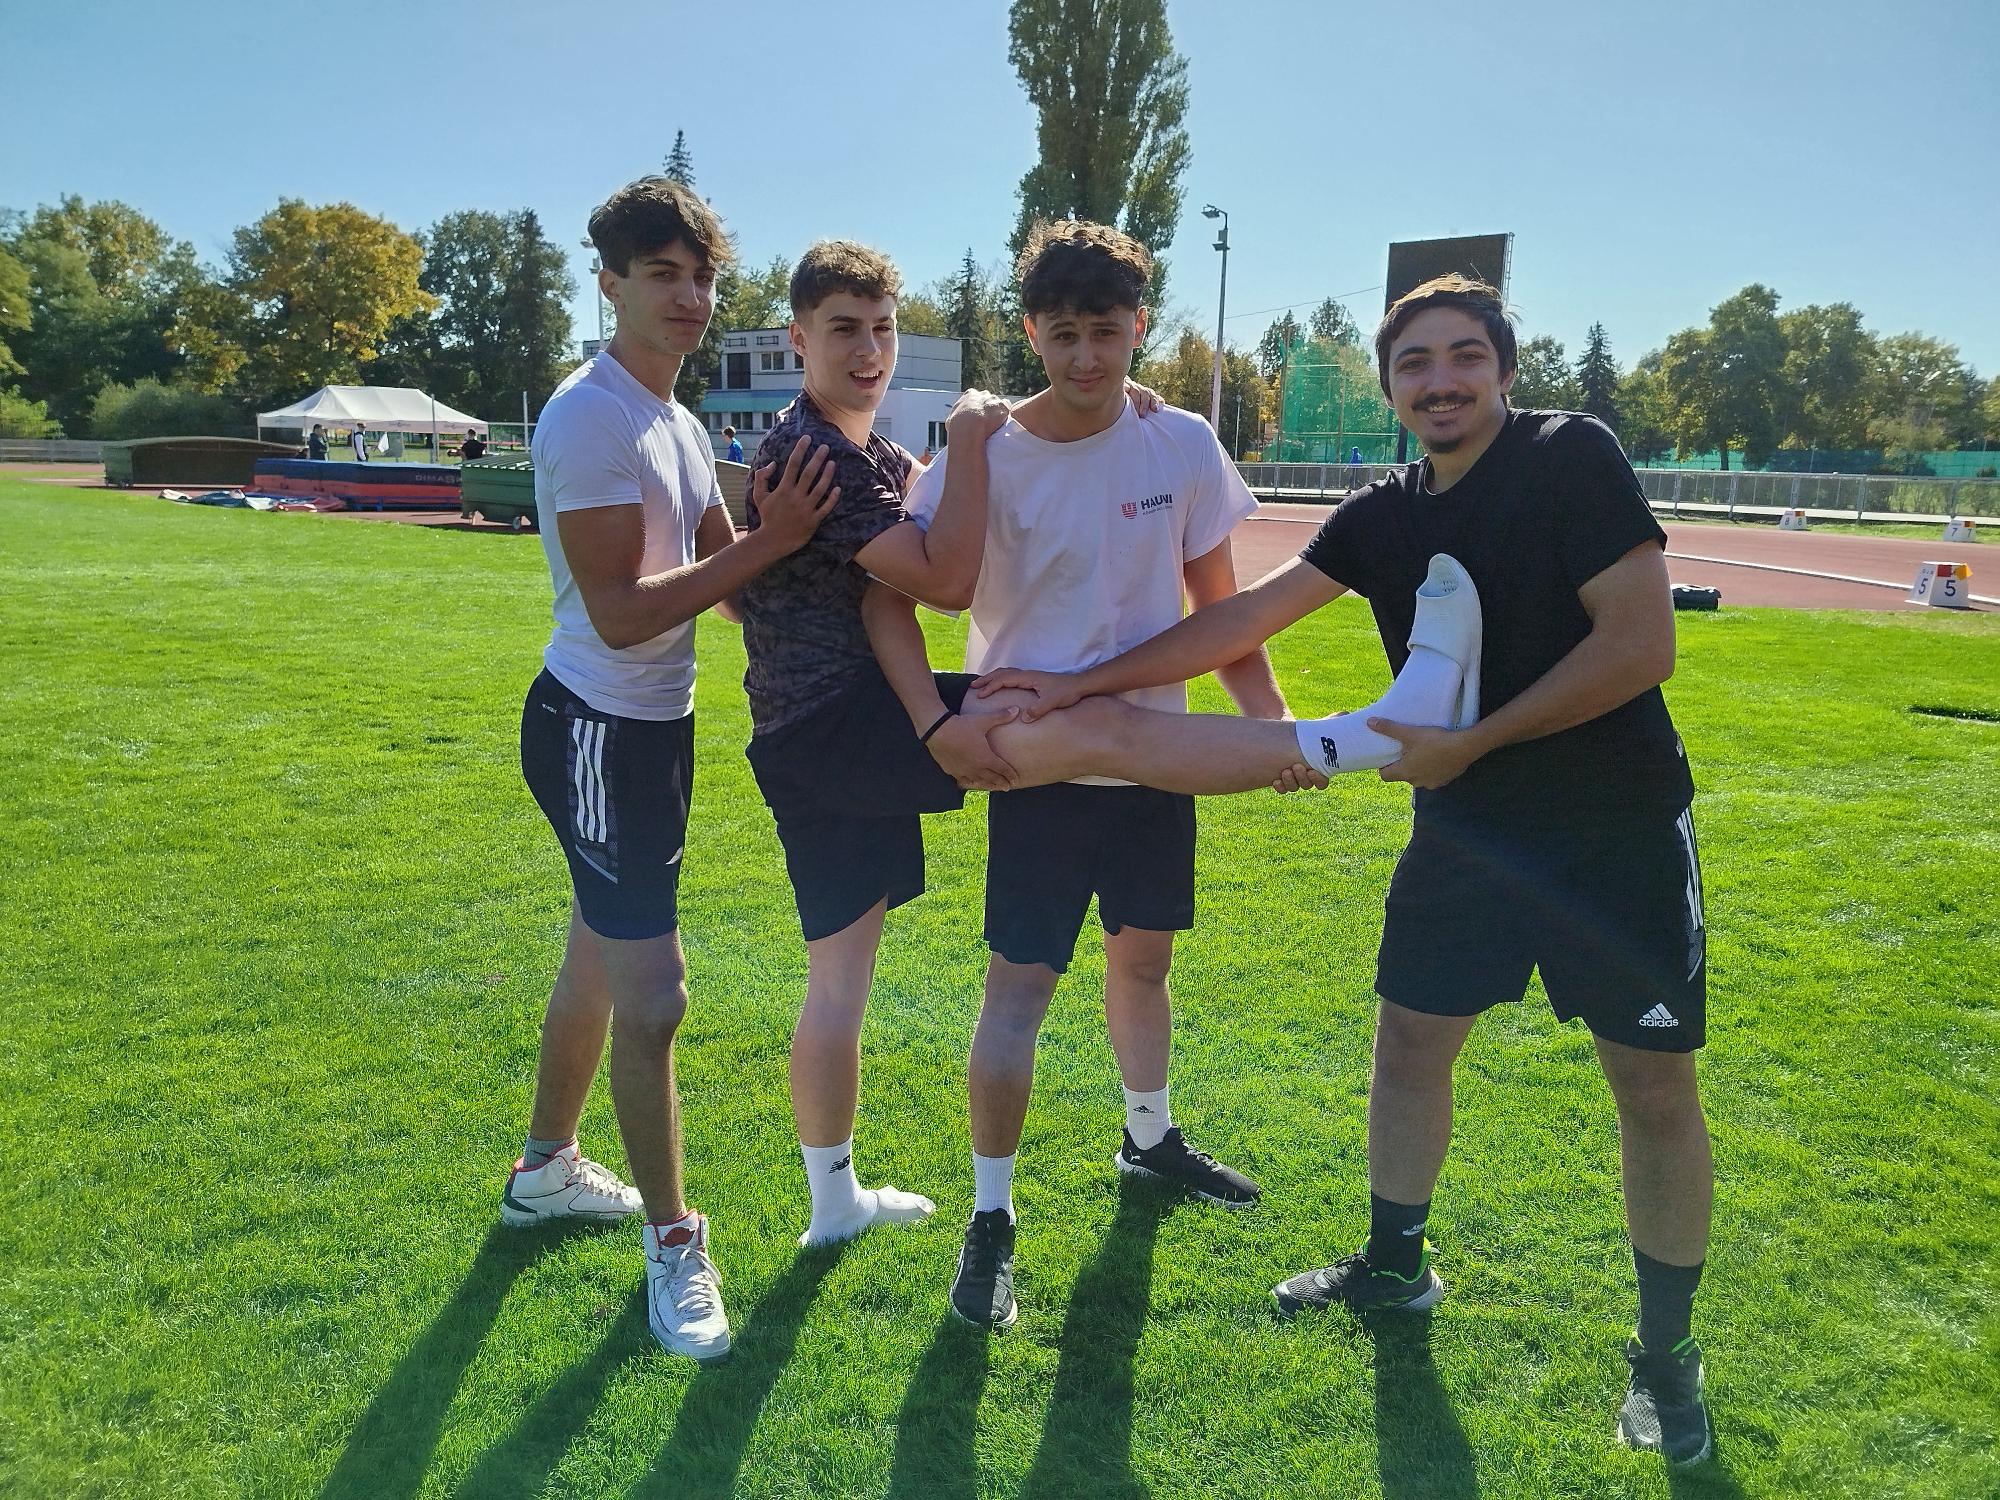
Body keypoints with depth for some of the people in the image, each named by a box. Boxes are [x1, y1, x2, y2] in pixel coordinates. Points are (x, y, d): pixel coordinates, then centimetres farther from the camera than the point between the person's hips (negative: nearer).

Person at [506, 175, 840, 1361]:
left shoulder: (681, 426, 11)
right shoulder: (590, 419, -18)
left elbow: (729, 578, 11)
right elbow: (620, 613, -24)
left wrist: (782, 528, -8)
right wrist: (769, 542, -23)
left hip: (657, 727, 10)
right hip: (599, 730, -10)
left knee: (601, 964, 21)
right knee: (655, 992, -6)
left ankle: (548, 1168, 40)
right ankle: (674, 1243, 11)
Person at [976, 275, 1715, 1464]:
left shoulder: (1572, 457, -13)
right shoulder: (1385, 518, 3)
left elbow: (1642, 642, -19)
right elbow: (1241, 622, 2)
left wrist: (1470, 741, -17)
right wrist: (1080, 684, -2)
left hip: (1616, 832, -5)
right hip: (1469, 830, 5)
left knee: (1655, 1084, 3)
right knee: (1411, 1040, 12)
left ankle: (1668, 1352, 23)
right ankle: (1397, 1265, 35)